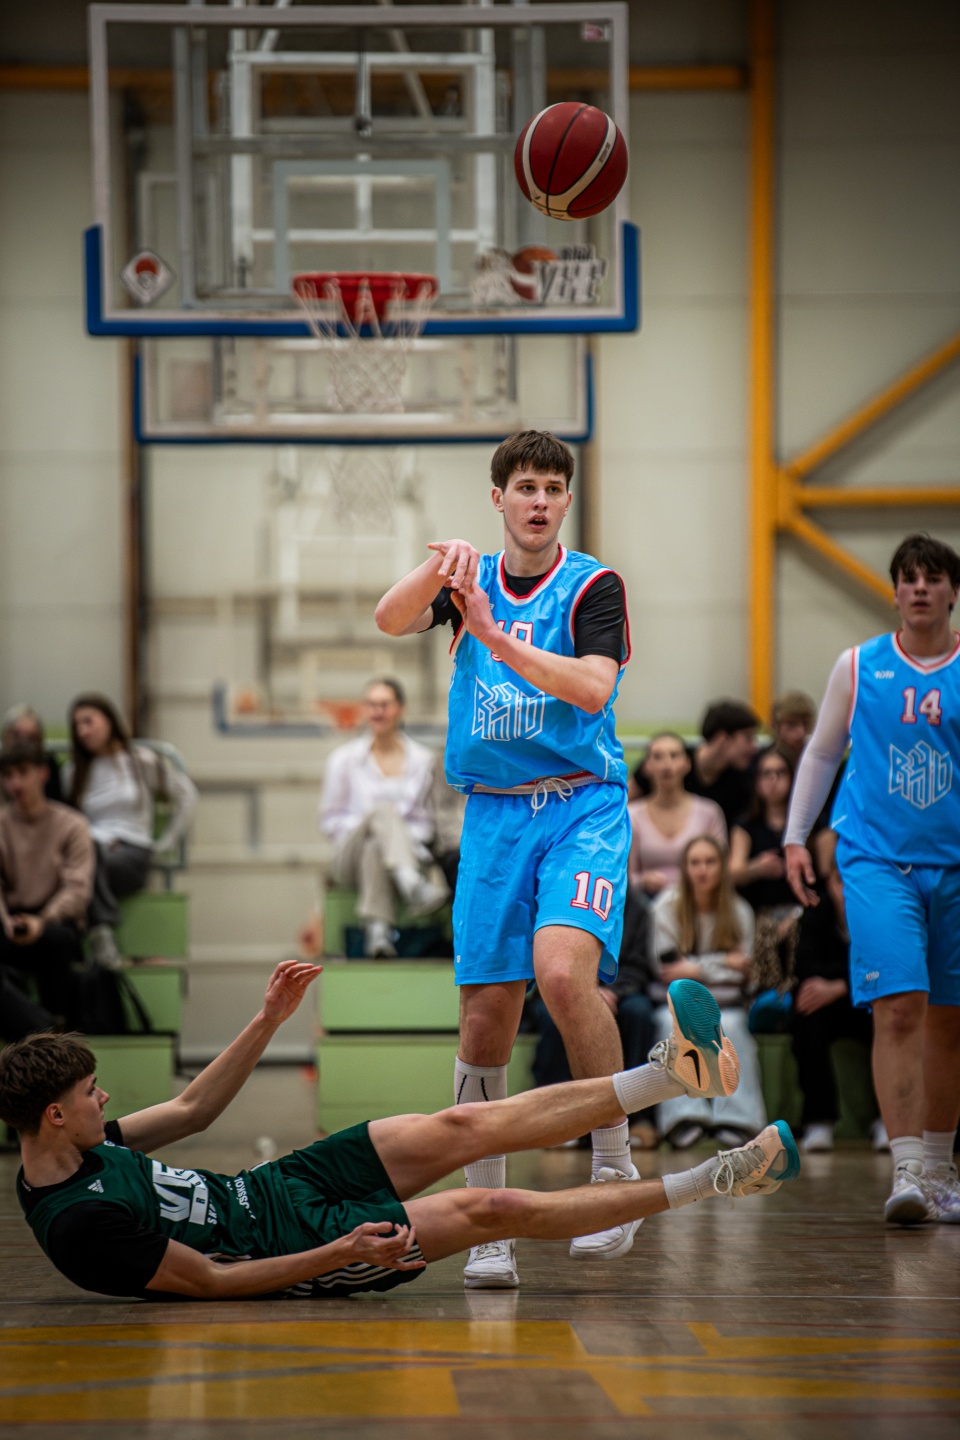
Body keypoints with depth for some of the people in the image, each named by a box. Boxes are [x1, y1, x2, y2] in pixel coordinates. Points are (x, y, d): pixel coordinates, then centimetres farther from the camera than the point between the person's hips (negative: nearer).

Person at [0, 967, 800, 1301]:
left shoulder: (75, 1149, -3)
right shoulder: (83, 1222, -31)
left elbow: (191, 1111, 11)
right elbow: (208, 1281, -25)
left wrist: (267, 1021, 5)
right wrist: (342, 1255, -27)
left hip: (265, 1187, 8)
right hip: (295, 1240, -8)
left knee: (465, 1127, 0)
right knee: (493, 1208, -10)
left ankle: (671, 1072, 4)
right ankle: (712, 1182, 2)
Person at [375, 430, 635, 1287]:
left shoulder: (594, 587, 0)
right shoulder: (469, 580, 11)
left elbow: (592, 688, -17)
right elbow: (392, 620, -9)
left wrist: (496, 638, -26)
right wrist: (438, 570, -28)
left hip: (582, 807, -3)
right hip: (493, 815, 4)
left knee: (562, 970, -27)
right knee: (486, 1016, -2)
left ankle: (615, 1168, -13)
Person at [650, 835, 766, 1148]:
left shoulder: (739, 911, 4)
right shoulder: (667, 906, 0)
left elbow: (742, 974, -1)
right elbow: (668, 966, -8)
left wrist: (697, 970, -10)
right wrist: (722, 963, -10)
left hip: (723, 1005, 1)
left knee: (729, 1026, -32)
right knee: (675, 1025, -34)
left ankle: (733, 1117, -37)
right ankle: (683, 1116, -44)